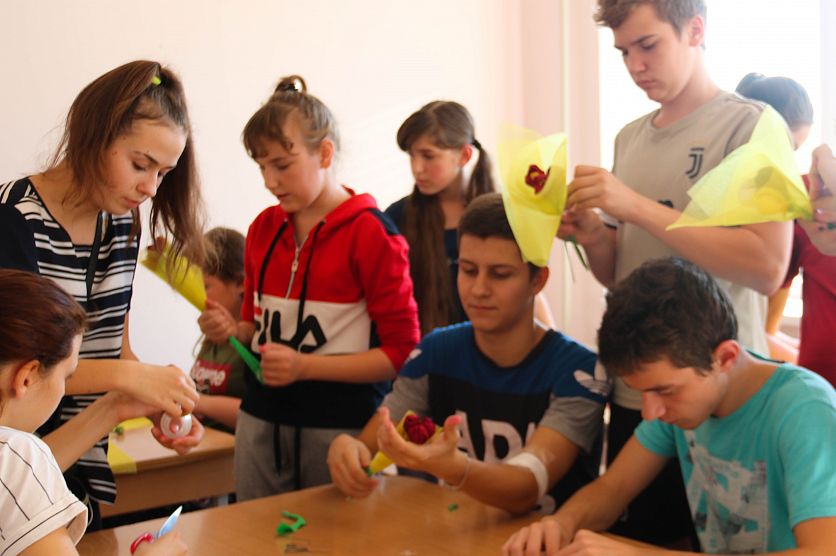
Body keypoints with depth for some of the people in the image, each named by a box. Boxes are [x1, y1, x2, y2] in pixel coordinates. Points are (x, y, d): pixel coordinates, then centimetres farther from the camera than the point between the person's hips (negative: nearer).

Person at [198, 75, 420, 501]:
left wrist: (306, 366, -18)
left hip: (342, 423, -5)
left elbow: (402, 351, -12)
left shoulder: (370, 233, -10)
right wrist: (232, 331, -2)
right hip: (261, 418, 5)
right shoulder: (263, 229, 8)